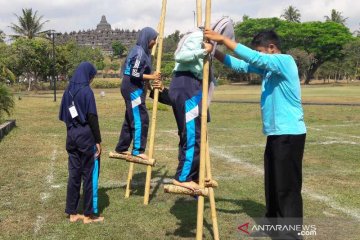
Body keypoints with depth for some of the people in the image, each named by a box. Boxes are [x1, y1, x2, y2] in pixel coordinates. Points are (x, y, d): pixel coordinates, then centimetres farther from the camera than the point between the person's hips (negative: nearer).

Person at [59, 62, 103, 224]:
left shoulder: (68, 91, 9)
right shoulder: (86, 91, -13)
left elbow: (64, 116, 13)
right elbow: (92, 118, -15)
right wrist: (98, 141, -10)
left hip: (71, 137, 7)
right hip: (86, 137, -7)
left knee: (74, 175, 12)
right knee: (90, 175, 2)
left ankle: (72, 213, 18)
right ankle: (89, 215, 9)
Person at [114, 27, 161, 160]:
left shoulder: (142, 51, 15)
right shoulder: (139, 52, -15)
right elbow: (134, 74, -20)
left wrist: (152, 76, 9)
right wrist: (151, 77, -15)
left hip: (135, 89, 10)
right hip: (133, 89, -10)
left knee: (131, 119, 14)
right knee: (141, 119, -9)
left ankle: (121, 148, 22)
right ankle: (138, 150, -6)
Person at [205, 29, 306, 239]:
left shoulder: (285, 61, -13)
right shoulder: (268, 68, 13)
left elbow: (253, 58, -26)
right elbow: (241, 65, 10)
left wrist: (223, 39, -23)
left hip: (290, 134, -10)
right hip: (276, 133, 10)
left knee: (288, 187, -5)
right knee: (273, 183, 17)